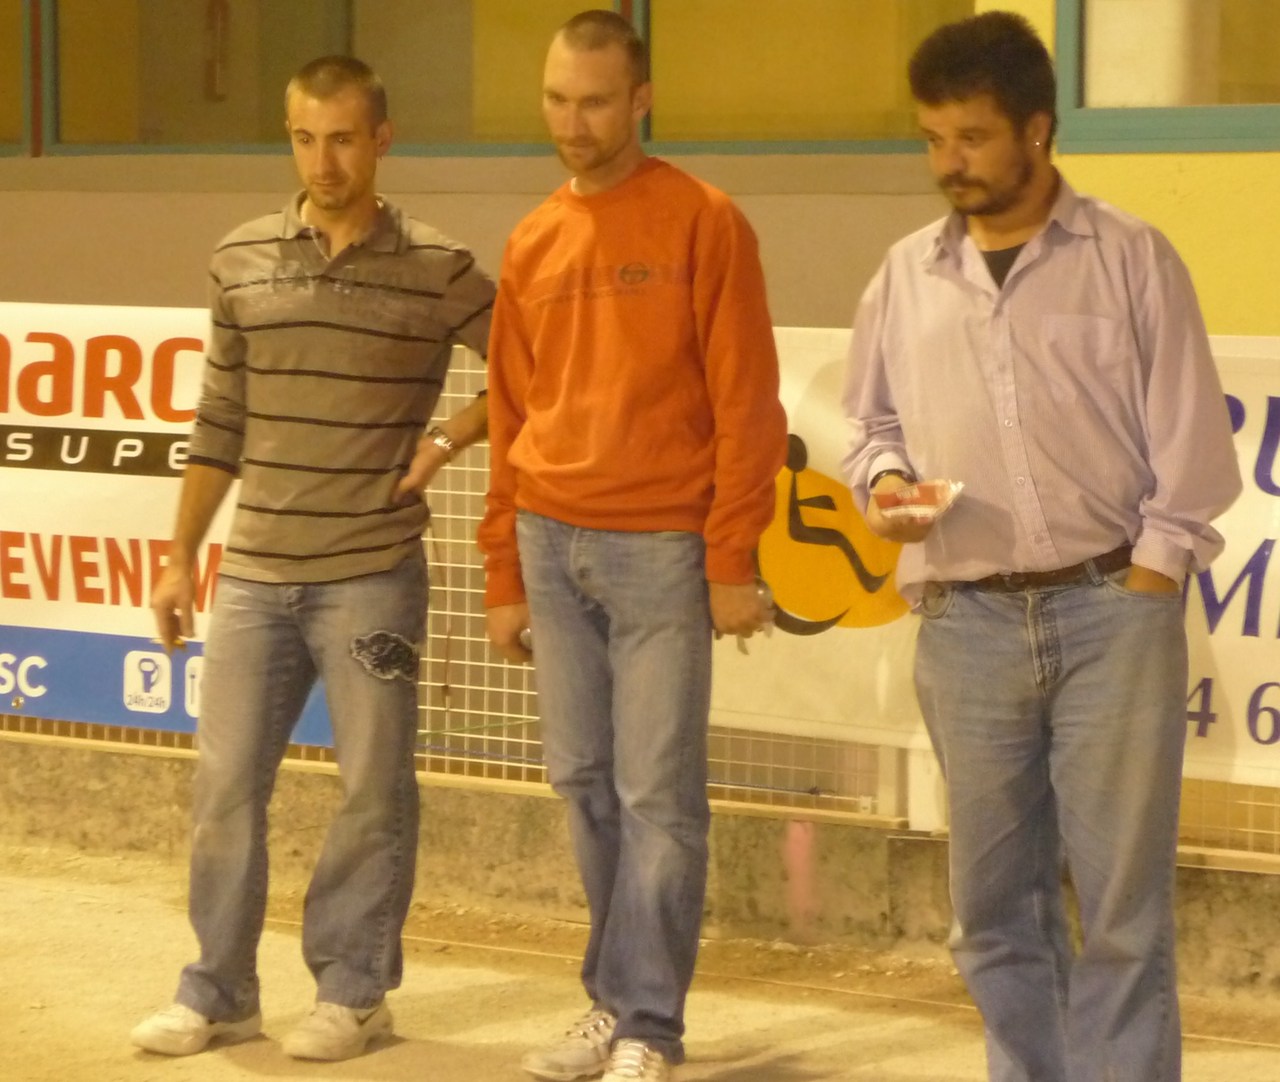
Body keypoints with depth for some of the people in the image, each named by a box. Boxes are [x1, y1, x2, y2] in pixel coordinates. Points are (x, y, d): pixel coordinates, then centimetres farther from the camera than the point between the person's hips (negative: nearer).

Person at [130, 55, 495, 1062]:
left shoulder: (437, 269, -5)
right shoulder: (242, 259, 4)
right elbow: (221, 420, 11)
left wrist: (449, 438, -9)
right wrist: (181, 555, 11)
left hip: (373, 575, -3)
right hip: (254, 573, 3)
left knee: (374, 787, 4)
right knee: (226, 783, 6)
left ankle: (354, 991, 17)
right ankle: (218, 991, 18)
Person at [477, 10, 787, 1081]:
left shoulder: (703, 223, -4)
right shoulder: (532, 244, 11)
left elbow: (746, 402, -7)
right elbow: (512, 418, 15)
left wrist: (732, 560, -12)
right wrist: (506, 574, 13)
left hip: (659, 548, -5)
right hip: (554, 546, 5)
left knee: (657, 794, -4)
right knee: (586, 784, 9)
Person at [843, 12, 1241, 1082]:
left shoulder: (1132, 258, 0)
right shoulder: (906, 275, 9)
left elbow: (1190, 442, -2)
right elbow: (873, 418, 18)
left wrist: (1142, 587, -8)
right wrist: (883, 481, -4)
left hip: (1111, 610, -3)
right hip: (967, 621, 4)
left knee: (1121, 904, -3)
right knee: (995, 902, 8)